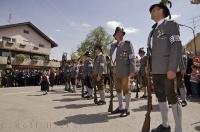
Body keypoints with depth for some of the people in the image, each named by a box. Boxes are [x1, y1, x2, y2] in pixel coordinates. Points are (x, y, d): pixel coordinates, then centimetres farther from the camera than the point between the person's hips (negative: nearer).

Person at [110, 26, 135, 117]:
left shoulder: (127, 44, -2)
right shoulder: (113, 46, 14)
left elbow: (132, 58, -7)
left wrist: (132, 71, -14)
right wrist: (112, 69, 13)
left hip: (124, 71, -6)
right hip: (115, 71, 6)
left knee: (126, 90, 1)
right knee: (118, 89, 13)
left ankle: (127, 109, 13)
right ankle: (120, 107, 27)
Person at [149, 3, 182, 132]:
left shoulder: (171, 24, 0)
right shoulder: (154, 30, 21)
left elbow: (177, 46, -12)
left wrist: (172, 68, -21)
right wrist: (149, 67, 11)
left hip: (166, 69, -7)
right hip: (155, 70, 7)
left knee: (172, 97, -3)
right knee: (160, 97, 11)